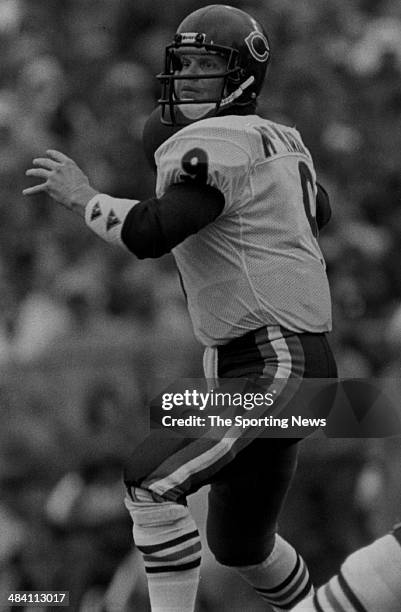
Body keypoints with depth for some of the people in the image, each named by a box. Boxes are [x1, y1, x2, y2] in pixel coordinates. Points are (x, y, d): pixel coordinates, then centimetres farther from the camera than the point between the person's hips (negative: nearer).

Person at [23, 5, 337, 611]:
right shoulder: (276, 141, 14)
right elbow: (317, 209, 35)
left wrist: (81, 195, -11)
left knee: (151, 483, -17)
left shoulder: (212, 146, -15)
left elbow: (149, 234, -28)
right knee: (238, 547, 20)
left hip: (270, 372, -10)